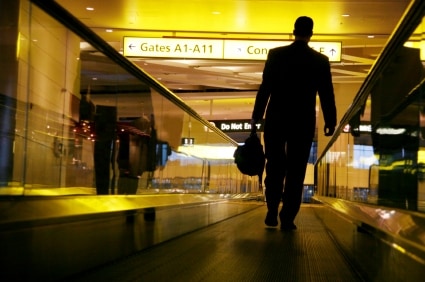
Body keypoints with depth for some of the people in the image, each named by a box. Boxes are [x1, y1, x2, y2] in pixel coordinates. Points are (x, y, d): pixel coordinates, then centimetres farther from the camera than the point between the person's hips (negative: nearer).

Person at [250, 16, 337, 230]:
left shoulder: (276, 54, -3)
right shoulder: (321, 61, -1)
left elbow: (265, 88, -4)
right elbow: (326, 94, 1)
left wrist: (256, 116, 3)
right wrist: (330, 122, 11)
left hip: (276, 120, 1)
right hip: (303, 123, 0)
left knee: (275, 168, 14)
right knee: (295, 172, 5)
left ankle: (272, 214, 13)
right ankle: (287, 219, 5)